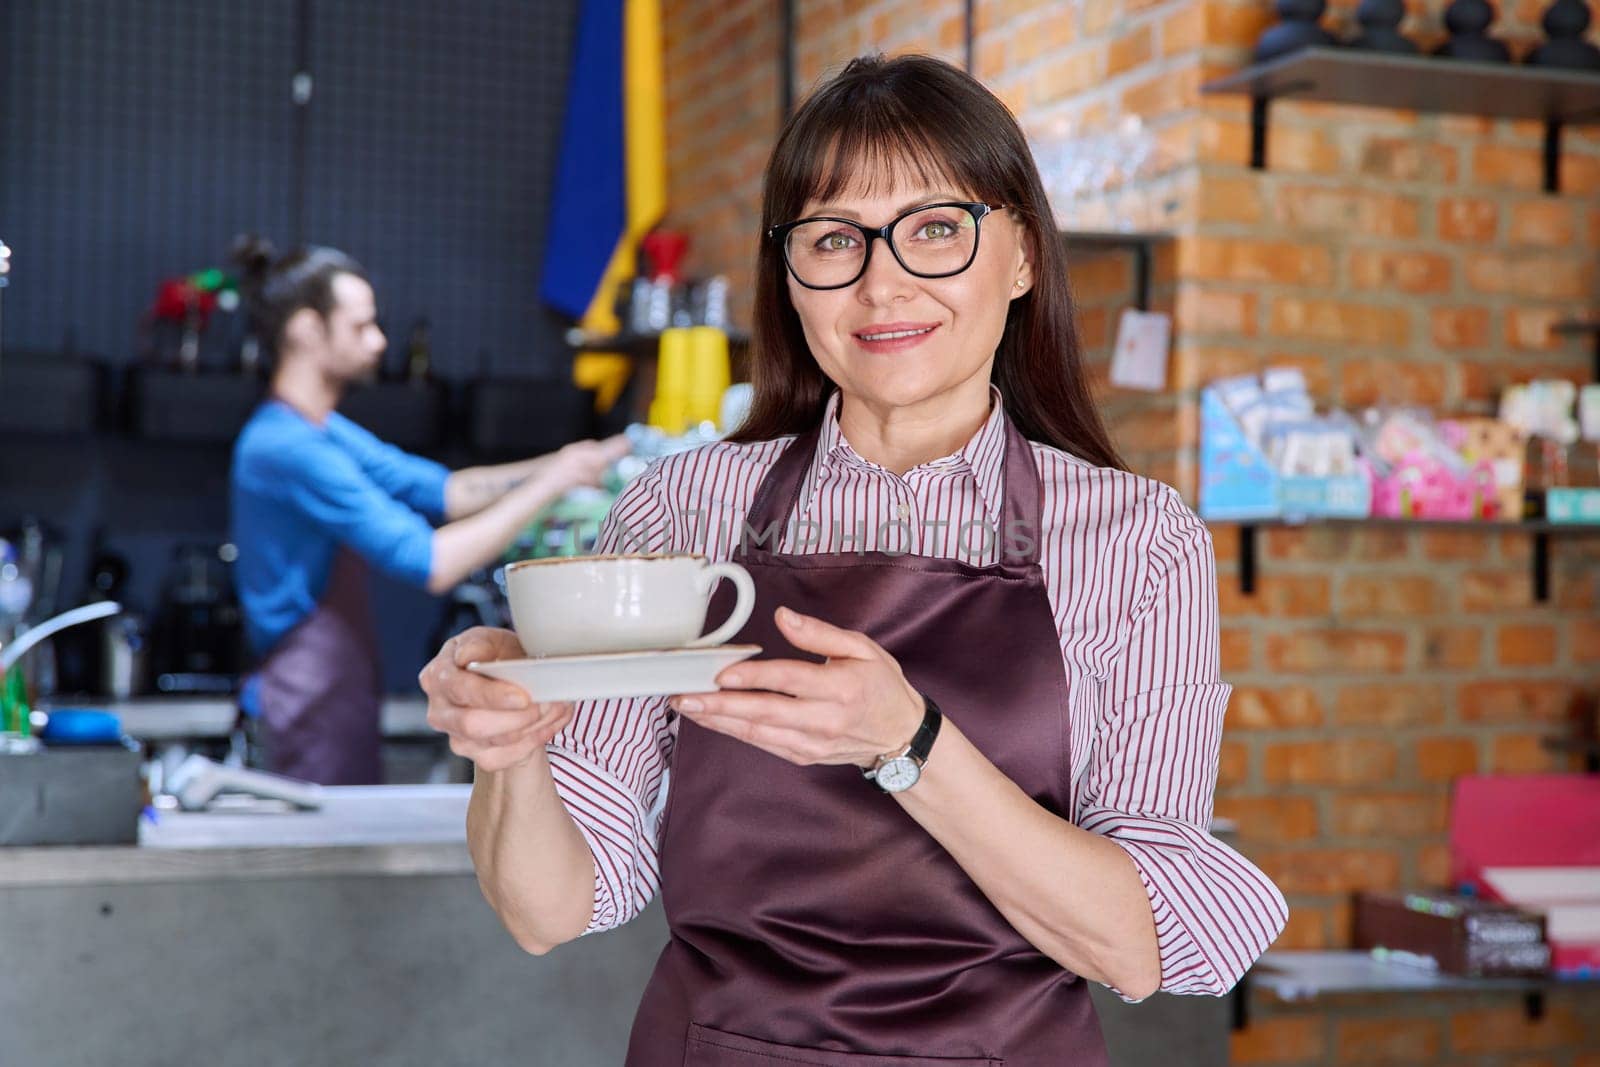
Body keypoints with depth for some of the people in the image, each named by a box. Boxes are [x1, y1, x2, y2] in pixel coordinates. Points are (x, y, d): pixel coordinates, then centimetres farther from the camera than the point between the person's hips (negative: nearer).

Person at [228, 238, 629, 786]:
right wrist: (548, 485, -18)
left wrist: (552, 467, 1)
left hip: (340, 693, 10)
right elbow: (430, 563, -25)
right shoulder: (289, 449, -22)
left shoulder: (324, 432, 12)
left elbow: (441, 490, 13)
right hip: (315, 703, -10)